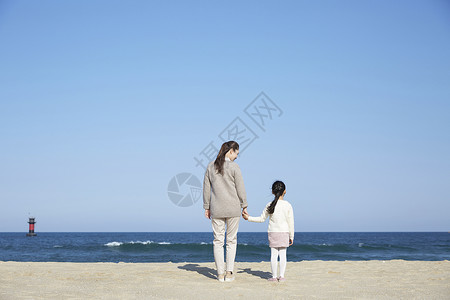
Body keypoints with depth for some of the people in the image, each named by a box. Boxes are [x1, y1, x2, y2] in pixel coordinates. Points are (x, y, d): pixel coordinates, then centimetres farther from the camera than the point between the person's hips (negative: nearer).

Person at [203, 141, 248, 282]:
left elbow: (206, 188, 6)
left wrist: (207, 207, 13)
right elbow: (240, 189, -6)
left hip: (216, 210, 3)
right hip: (233, 209, -3)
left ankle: (220, 274, 6)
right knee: (231, 240, 7)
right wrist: (244, 206, 4)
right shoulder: (234, 167, -8)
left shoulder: (210, 167, 3)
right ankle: (229, 273, 5)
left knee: (218, 241, 6)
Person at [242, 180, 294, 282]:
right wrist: (291, 236, 6)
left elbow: (262, 219, 3)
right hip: (284, 233, -1)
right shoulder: (288, 205, -5)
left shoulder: (269, 206, -3)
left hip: (272, 233, 1)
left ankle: (274, 276, 3)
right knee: (283, 254, 4)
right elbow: (291, 223, -2)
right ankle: (281, 276, 2)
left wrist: (249, 218, 10)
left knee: (274, 255, 3)